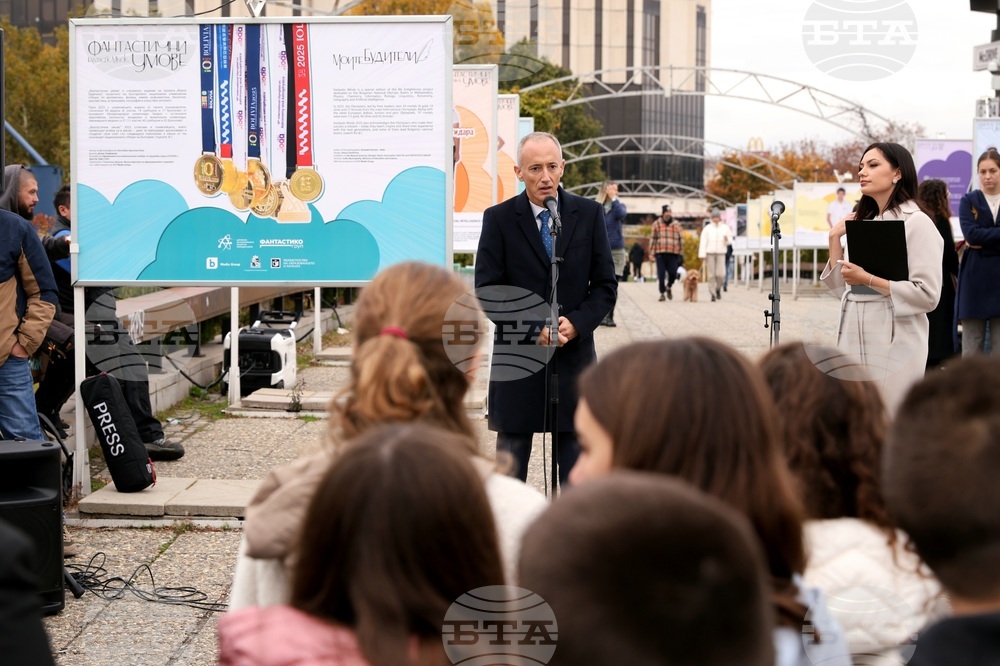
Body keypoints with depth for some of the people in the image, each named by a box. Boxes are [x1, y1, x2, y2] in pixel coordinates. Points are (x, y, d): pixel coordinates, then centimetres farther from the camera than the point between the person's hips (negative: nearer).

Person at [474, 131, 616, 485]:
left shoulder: (589, 214, 3)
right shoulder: (498, 218, -1)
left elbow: (605, 286, 3)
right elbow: (487, 290, -4)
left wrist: (576, 323, -13)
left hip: (575, 355, 1)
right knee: (509, 469, 8)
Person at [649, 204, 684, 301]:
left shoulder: (676, 224, 10)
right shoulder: (657, 224, 7)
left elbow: (681, 239, 13)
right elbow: (652, 238, 8)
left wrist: (681, 253, 9)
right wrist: (652, 252, 2)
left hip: (673, 253, 1)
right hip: (660, 253, -1)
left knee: (673, 273, -6)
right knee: (661, 274, -2)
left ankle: (669, 286, 24)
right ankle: (662, 293, 10)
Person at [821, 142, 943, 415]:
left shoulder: (917, 222, -7)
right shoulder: (864, 223, 16)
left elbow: (928, 295, -15)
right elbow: (842, 288, 14)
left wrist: (868, 280, -18)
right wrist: (835, 238, 5)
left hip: (892, 344, -7)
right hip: (855, 341, 7)